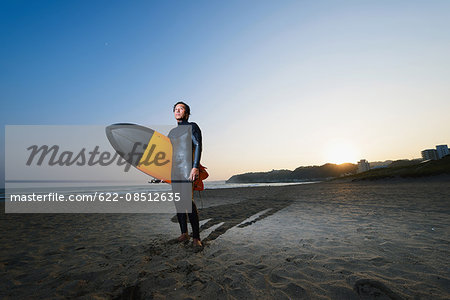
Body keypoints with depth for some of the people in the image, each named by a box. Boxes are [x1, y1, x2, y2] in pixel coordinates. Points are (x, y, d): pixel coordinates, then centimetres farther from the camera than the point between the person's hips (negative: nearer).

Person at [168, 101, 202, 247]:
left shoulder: (192, 127, 4)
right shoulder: (172, 132, 22)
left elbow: (198, 146, -7)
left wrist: (195, 167, -18)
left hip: (187, 169, -6)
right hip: (174, 172, 7)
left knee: (189, 201, -13)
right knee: (178, 202, 7)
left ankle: (196, 237, -4)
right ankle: (184, 233, 18)